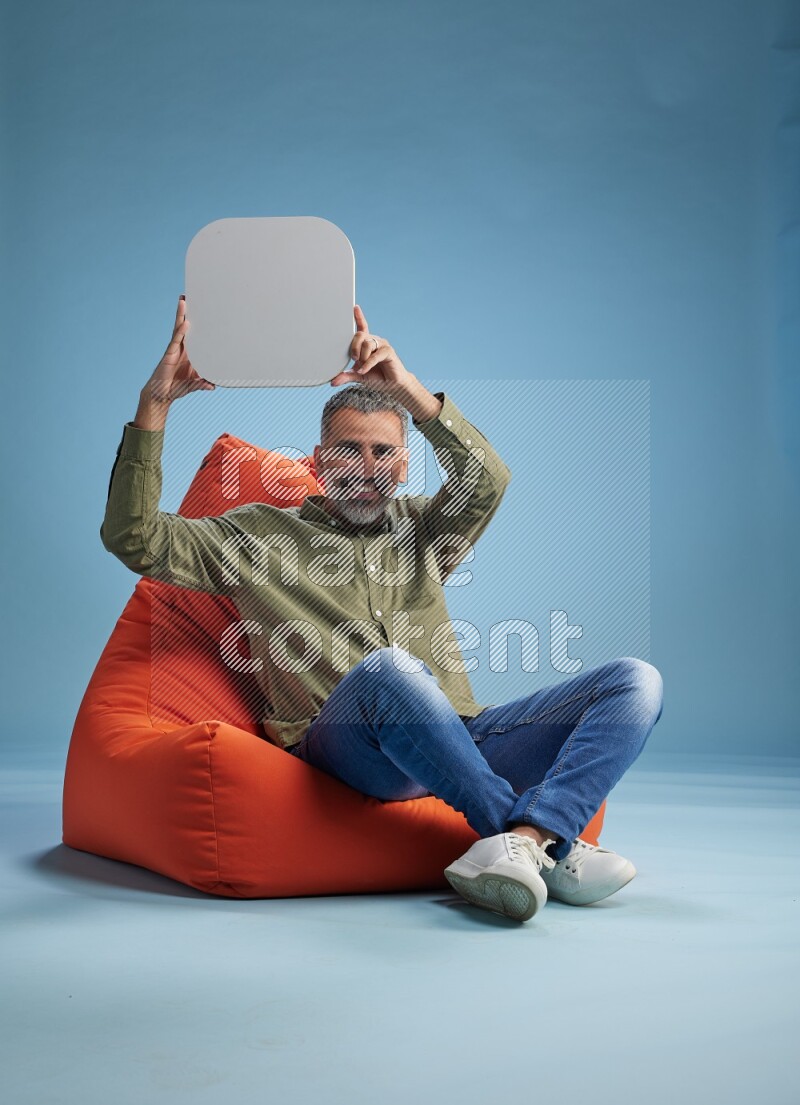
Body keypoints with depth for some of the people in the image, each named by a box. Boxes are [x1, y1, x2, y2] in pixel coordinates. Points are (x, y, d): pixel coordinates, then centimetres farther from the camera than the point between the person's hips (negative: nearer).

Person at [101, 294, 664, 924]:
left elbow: (487, 481, 4)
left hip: (462, 740, 5)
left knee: (637, 680, -14)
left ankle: (519, 845, -37)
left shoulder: (419, 528, 26)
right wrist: (156, 401, 0)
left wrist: (406, 389, -8)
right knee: (389, 670, -40)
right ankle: (549, 846, -29)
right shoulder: (258, 535, 19)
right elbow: (134, 537, 8)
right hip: (345, 746, -4)